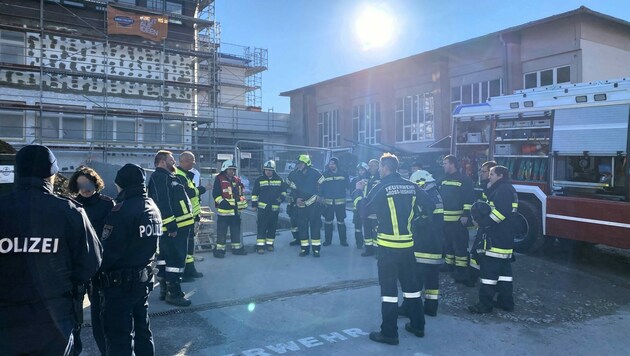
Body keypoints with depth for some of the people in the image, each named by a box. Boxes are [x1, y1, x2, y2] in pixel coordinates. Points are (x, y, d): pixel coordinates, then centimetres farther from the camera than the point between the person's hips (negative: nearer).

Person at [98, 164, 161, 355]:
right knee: (142, 328, 19)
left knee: (119, 335, 3)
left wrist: (97, 270, -5)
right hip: (144, 278, 8)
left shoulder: (123, 209, -20)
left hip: (120, 282, -8)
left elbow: (109, 249, -20)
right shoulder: (153, 207, 6)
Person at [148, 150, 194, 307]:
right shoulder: (159, 177, -13)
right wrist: (171, 226, -26)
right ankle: (173, 293, -1)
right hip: (172, 228, -11)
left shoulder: (168, 177, 20)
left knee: (165, 257, 15)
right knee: (176, 258, -7)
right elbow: (163, 204, -23)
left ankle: (165, 289, 25)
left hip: (179, 225, 11)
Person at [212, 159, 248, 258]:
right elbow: (215, 194, -12)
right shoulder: (219, 179, -6)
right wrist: (222, 202, -22)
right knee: (222, 231, -2)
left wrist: (243, 203, 12)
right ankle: (219, 249, 6)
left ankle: (237, 247, 24)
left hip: (236, 210, 6)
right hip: (224, 210, -6)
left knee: (236, 230, 14)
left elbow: (242, 192, 21)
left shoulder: (237, 180, 13)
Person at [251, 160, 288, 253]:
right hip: (262, 207, -2)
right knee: (261, 227, -6)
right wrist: (254, 204, 2)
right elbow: (255, 193, 6)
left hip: (274, 208, 2)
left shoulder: (279, 180, 6)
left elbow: (284, 191, 16)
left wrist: (282, 197, -3)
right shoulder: (259, 180, 4)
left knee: (272, 227, 8)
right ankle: (260, 245, -3)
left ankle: (270, 244, 20)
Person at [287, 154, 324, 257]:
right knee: (302, 226, 5)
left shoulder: (314, 173, -7)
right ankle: (304, 248, 14)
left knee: (315, 225, -2)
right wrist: (296, 198, -6)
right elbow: (293, 189, 11)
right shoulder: (295, 176, 6)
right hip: (301, 204, 4)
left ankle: (316, 248, 4)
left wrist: (320, 195, -8)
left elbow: (323, 184, 2)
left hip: (314, 203, -4)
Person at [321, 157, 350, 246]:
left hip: (340, 202, 0)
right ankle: (327, 240, 18)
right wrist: (322, 198, -5)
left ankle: (343, 240, 15)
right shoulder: (325, 174, 2)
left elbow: (348, 186, 5)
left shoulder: (343, 174, 2)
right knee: (328, 221, 7)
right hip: (328, 202, 1)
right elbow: (321, 187, 2)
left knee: (341, 221, 6)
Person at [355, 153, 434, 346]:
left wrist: (358, 191, 10)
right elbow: (430, 206, 5)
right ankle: (417, 326, 29)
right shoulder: (411, 186, 2)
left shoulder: (381, 188, -11)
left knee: (389, 287, 2)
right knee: (410, 284, 18)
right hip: (407, 243, 5)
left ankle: (389, 333, 7)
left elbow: (363, 211, -5)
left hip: (388, 244, -5)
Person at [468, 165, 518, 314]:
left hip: (495, 240, -11)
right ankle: (506, 301, 21)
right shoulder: (508, 190, 19)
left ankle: (485, 303, -3)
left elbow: (501, 212, -25)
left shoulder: (504, 190, -14)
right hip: (506, 240, 11)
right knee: (504, 270, 14)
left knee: (489, 272, -7)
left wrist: (484, 222, -18)